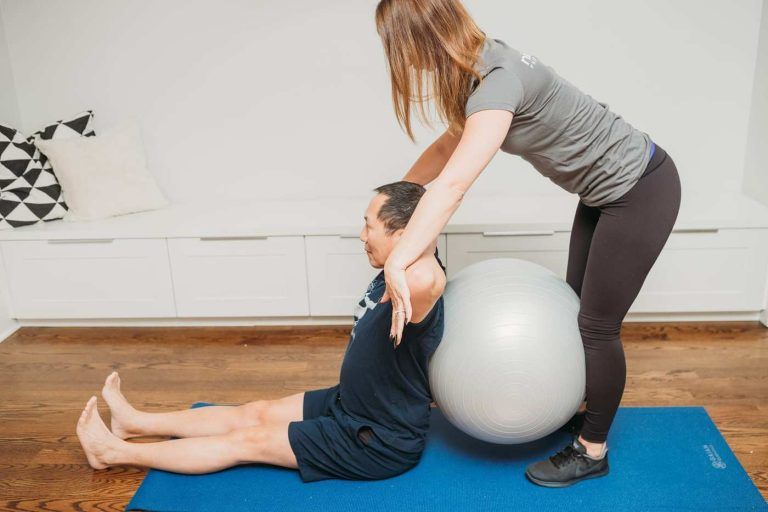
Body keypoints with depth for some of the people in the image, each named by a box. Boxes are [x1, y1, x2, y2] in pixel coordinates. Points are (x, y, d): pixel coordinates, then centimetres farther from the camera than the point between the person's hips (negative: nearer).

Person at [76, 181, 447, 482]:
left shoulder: (414, 288, -34)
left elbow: (424, 279, -62)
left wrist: (424, 242, -41)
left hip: (380, 444, -8)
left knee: (249, 441, 1)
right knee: (256, 413, 15)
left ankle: (114, 453, 17)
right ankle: (136, 423, 31)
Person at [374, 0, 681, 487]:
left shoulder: (500, 80, -31)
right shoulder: (481, 67, -3)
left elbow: (453, 185, -42)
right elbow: (451, 142, 9)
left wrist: (397, 263, -44)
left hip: (641, 190, -9)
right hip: (607, 190, 9)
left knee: (598, 326, 2)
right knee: (580, 311, 18)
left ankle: (592, 451, 21)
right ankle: (584, 409, 38)